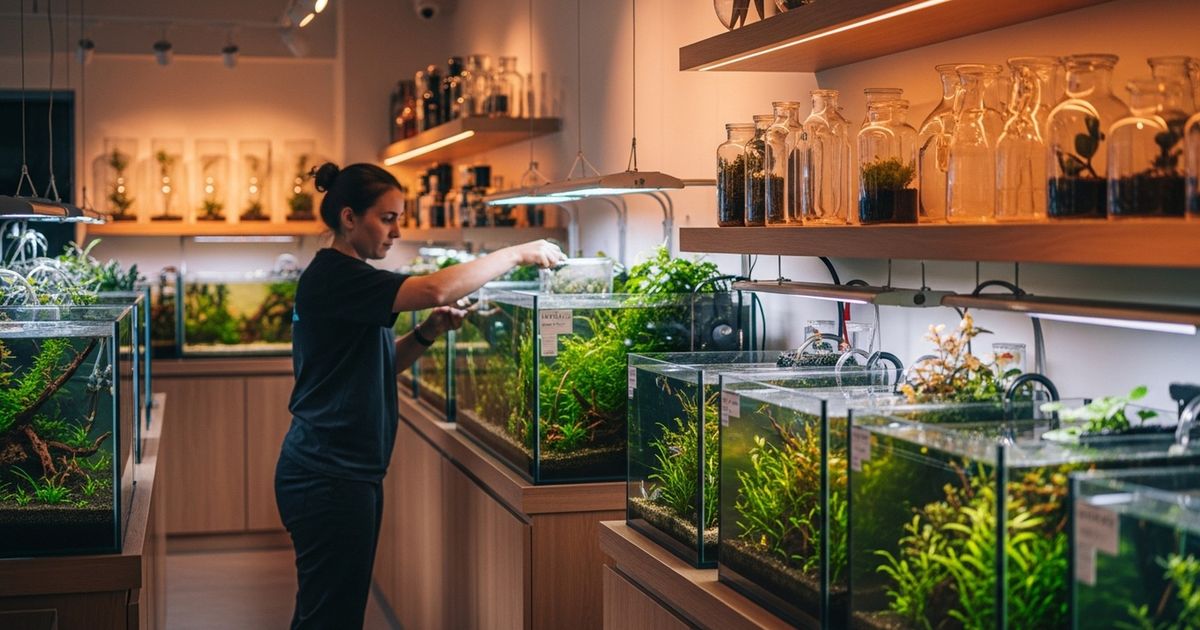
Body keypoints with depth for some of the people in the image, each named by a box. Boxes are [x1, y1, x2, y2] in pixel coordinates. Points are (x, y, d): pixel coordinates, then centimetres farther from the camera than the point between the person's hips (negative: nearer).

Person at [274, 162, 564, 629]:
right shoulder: (335, 276, -16)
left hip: (348, 471, 10)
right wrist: (517, 254, -20)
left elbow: (381, 365, 20)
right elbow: (435, 289, -29)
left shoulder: (342, 277, 16)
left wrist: (429, 331, 2)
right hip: (327, 477, -10)